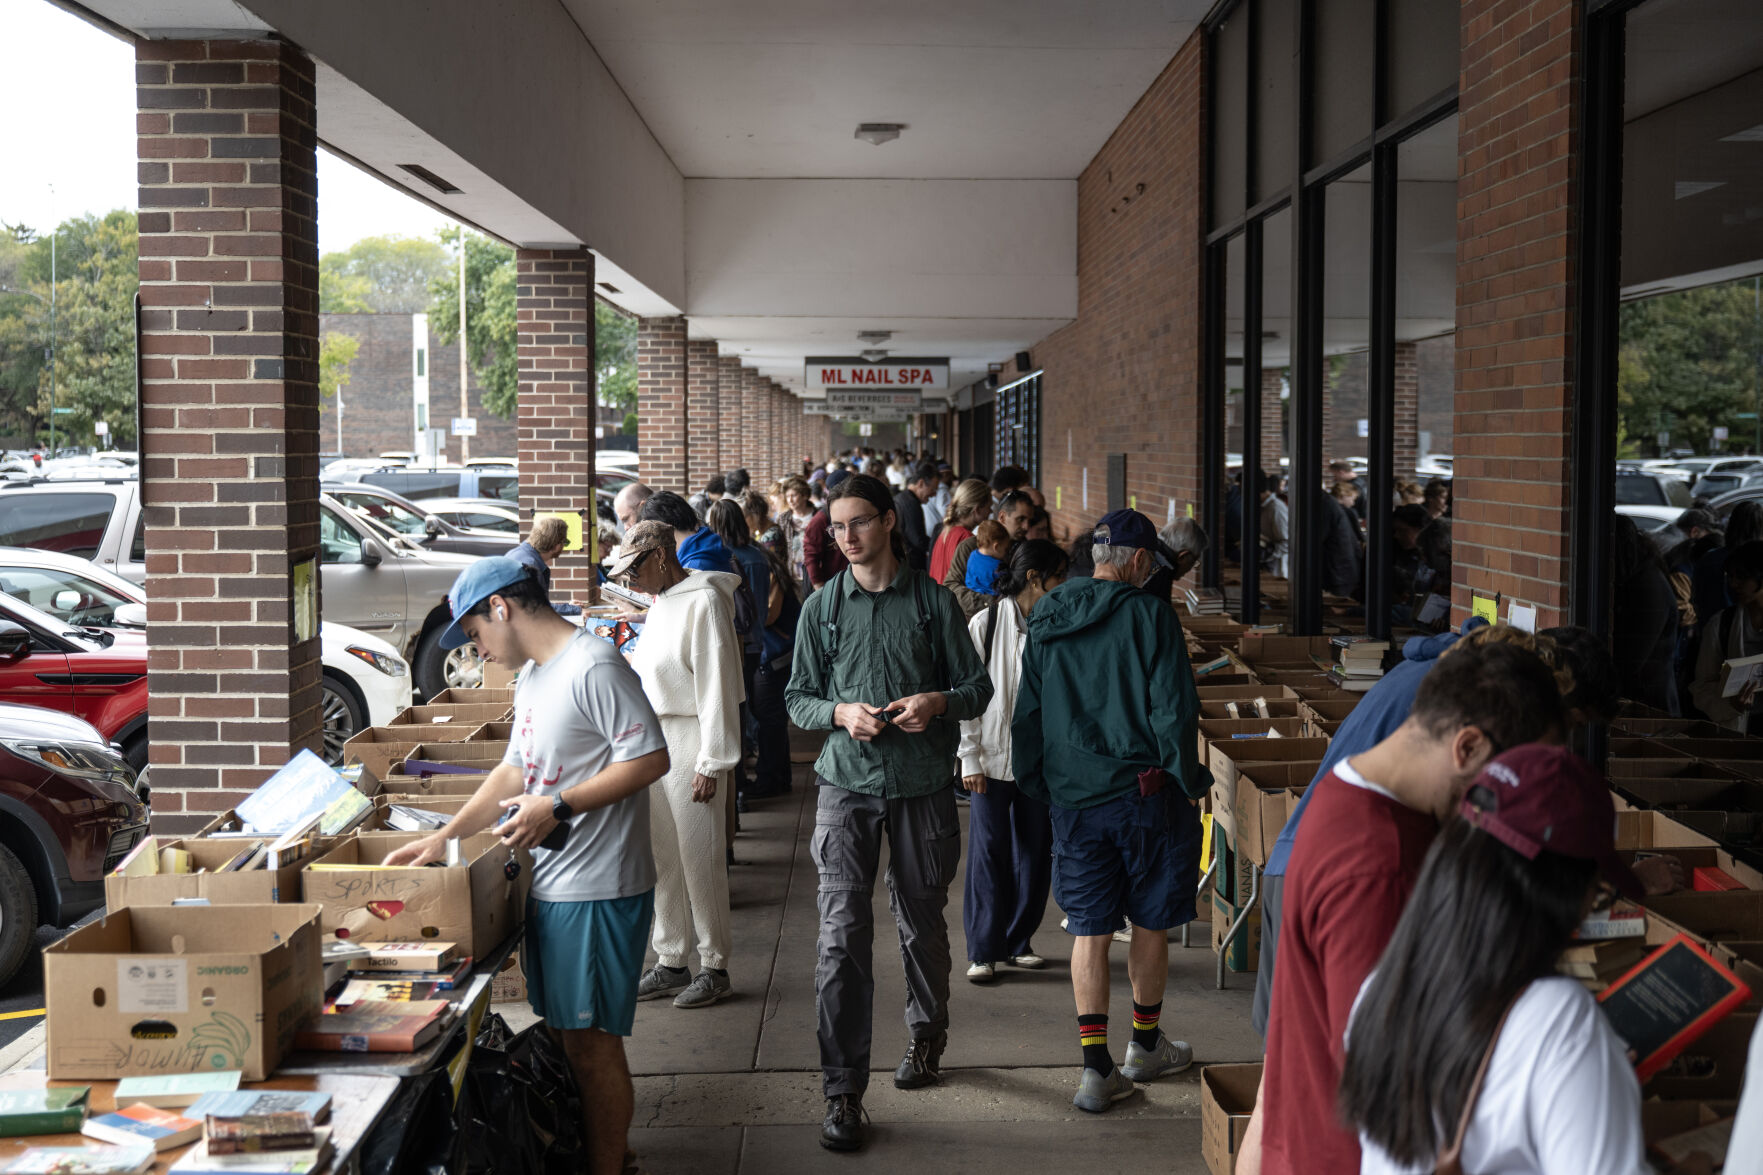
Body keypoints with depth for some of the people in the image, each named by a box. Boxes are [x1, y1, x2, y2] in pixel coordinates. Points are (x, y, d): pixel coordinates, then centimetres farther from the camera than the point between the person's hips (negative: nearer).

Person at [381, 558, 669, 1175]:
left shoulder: (593, 666, -17)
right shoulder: (533, 675, 15)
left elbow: (651, 759, -21)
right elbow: (516, 770, 22)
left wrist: (557, 807, -21)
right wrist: (444, 836, 17)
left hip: (596, 890, -10)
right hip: (548, 884, 10)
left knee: (591, 1043, 0)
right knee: (561, 1033, 17)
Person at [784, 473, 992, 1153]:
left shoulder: (932, 602, 2)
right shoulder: (822, 608, 5)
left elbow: (978, 685, 6)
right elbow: (798, 699, 8)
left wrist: (941, 702, -15)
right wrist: (841, 713, -12)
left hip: (922, 784, 0)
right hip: (847, 785, 0)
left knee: (922, 923, 14)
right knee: (842, 935, -7)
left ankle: (927, 1034, 41)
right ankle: (842, 1091, 0)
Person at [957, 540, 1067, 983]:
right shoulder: (985, 625, -7)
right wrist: (970, 758, -8)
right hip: (993, 759, -3)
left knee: (1035, 855, 9)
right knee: (989, 855, 1)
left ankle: (1019, 942, 24)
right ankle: (984, 951, 12)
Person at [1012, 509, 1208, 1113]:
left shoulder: (1044, 624, 5)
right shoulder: (1151, 619, -11)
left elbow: (1026, 717, 10)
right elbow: (1173, 713, -13)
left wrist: (1040, 786, 19)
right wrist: (1189, 781, -1)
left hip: (1073, 797, 4)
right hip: (1144, 792, -3)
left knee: (1089, 930, 7)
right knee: (1150, 923, 13)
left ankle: (1095, 1067, 6)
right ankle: (1146, 1045, 30)